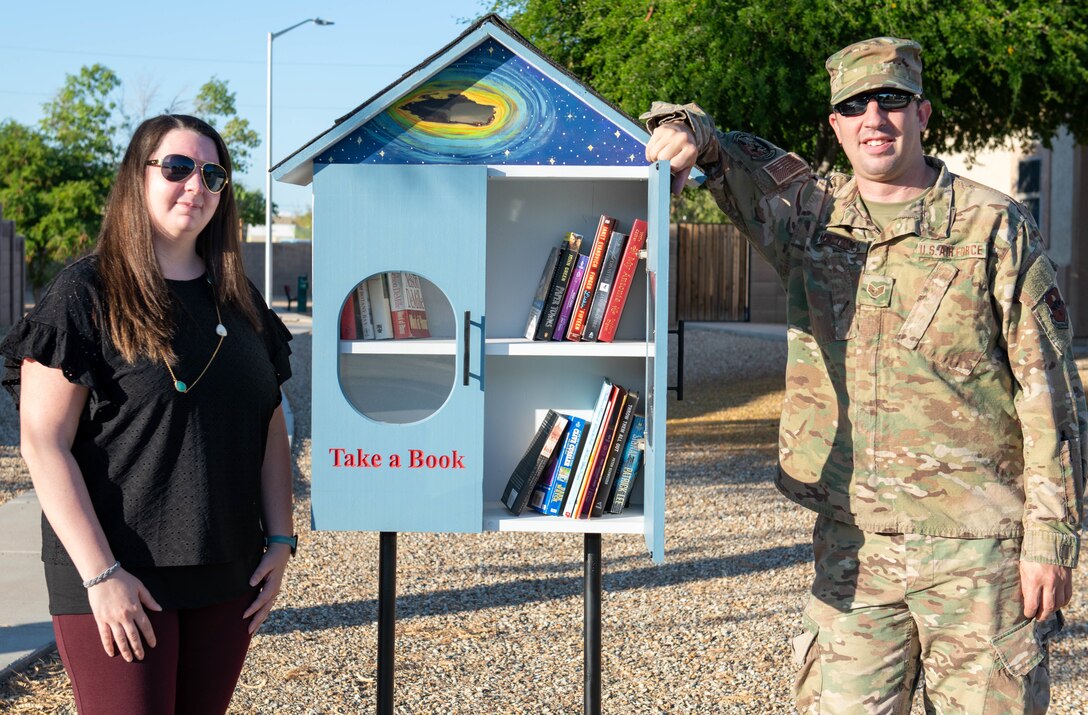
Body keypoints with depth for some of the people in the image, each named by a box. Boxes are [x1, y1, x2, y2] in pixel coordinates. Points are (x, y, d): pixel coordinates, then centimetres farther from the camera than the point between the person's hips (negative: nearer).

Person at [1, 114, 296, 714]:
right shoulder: (85, 294, -6)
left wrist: (280, 540, 6)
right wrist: (101, 573, -17)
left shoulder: (240, 303, 12)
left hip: (226, 576, 6)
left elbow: (270, 429, 16)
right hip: (119, 583, -5)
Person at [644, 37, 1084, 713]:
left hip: (977, 543, -3)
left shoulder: (995, 227, -2)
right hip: (851, 544, 3)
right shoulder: (810, 214, 7)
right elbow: (727, 156, 16)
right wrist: (685, 127, -11)